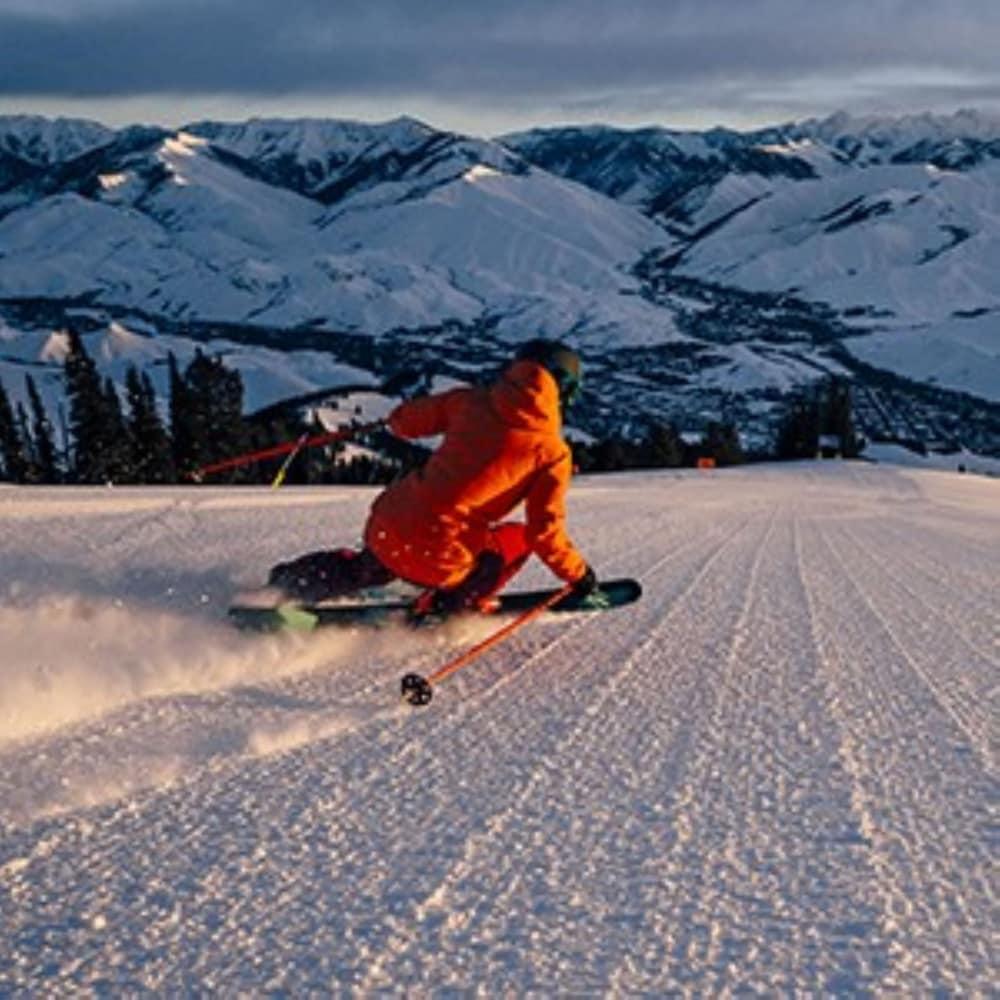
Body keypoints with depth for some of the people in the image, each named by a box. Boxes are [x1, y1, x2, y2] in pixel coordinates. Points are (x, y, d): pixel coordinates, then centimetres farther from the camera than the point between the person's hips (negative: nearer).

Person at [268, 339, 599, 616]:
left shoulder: (471, 401, 6)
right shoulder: (553, 453, -5)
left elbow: (404, 421, 15)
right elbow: (544, 532, -5)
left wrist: (402, 416, 38)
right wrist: (579, 574, 11)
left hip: (383, 528, 5)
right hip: (437, 558, -5)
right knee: (518, 537, 20)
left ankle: (288, 582, 31)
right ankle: (445, 605, 9)